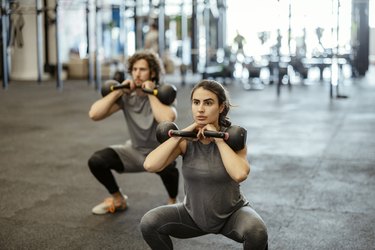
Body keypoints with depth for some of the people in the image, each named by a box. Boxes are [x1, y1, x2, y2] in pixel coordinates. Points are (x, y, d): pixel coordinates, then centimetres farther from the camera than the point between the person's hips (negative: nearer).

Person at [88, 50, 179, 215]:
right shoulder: (126, 95, -10)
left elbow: (167, 120, -44)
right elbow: (94, 114, -21)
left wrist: (151, 93, -34)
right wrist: (118, 91, -24)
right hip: (135, 151, 4)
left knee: (167, 166, -39)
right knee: (96, 161, -15)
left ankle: (172, 201, -5)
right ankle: (118, 200, 11)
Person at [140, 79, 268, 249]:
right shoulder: (186, 141, -13)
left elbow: (240, 174, -39)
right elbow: (150, 165, -28)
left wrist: (218, 139, -30)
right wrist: (180, 134, -25)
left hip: (232, 214, -2)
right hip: (193, 214, 2)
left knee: (256, 232, -33)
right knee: (148, 223, -20)